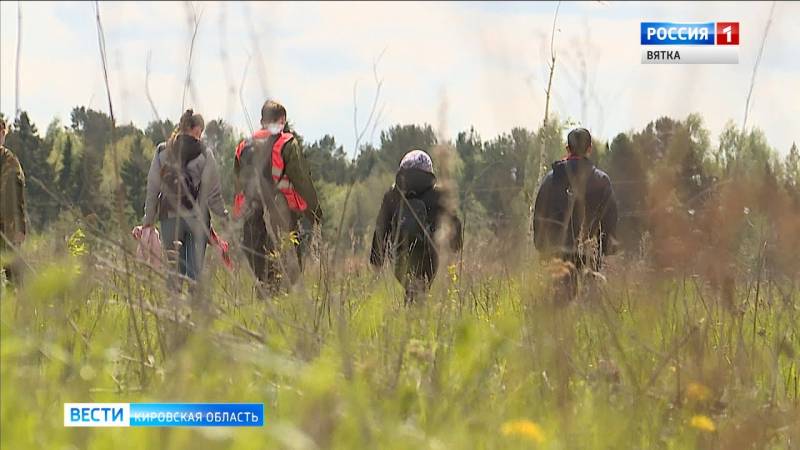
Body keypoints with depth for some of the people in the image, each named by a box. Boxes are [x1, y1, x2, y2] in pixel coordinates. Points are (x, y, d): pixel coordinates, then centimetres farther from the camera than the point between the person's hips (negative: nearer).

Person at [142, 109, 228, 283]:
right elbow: (213, 192, -3)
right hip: (198, 220, -2)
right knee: (195, 270, 3)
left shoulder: (162, 152, 2)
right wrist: (223, 213, 10)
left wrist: (148, 219, 11)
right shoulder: (204, 154, -6)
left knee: (175, 270, 8)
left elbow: (152, 189, 4)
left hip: (170, 218, 2)